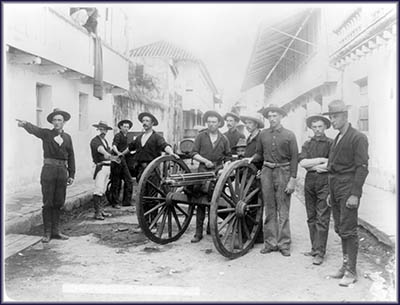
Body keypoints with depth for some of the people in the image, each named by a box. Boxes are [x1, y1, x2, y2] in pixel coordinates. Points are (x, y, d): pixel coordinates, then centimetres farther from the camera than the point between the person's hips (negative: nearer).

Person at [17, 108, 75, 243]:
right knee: (48, 203, -1)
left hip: (62, 171, 3)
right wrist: (25, 124, -42)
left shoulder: (67, 137, 11)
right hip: (49, 170, -3)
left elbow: (71, 156, 12)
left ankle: (56, 230, 17)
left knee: (58, 202, 8)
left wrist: (71, 174, 9)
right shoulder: (46, 134, 2)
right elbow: (34, 129, -19)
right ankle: (47, 232, 6)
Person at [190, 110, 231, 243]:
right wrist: (205, 161, -10)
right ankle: (198, 232, -2)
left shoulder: (224, 139, 11)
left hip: (218, 171, 1)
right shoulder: (201, 136, 8)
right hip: (203, 170, -1)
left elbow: (228, 157, 14)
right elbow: (194, 153, 4)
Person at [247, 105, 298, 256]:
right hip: (267, 172, 3)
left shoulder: (289, 135, 0)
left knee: (283, 210, 0)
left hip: (283, 172, -3)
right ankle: (270, 242, 15)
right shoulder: (263, 134, 8)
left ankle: (284, 244, 8)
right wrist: (252, 159, -5)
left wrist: (292, 179, -8)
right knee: (269, 209, 8)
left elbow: (294, 158, -2)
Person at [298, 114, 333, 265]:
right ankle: (314, 248, 18)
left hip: (325, 182, -5)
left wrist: (312, 166, -6)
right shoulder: (307, 144, 14)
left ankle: (320, 253, -3)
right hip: (309, 181, 5)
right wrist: (320, 160, -8)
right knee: (311, 218, 9)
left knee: (322, 219, -6)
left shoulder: (331, 143, 1)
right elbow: (302, 162, 0)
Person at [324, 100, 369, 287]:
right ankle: (346, 264, 22)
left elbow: (362, 167, -14)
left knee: (348, 231, -5)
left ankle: (351, 271, 3)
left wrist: (355, 194, -19)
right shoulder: (337, 139, 17)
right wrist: (331, 192, 17)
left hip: (348, 190, -8)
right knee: (340, 229, 12)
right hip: (335, 189, 8)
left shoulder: (358, 138, -8)